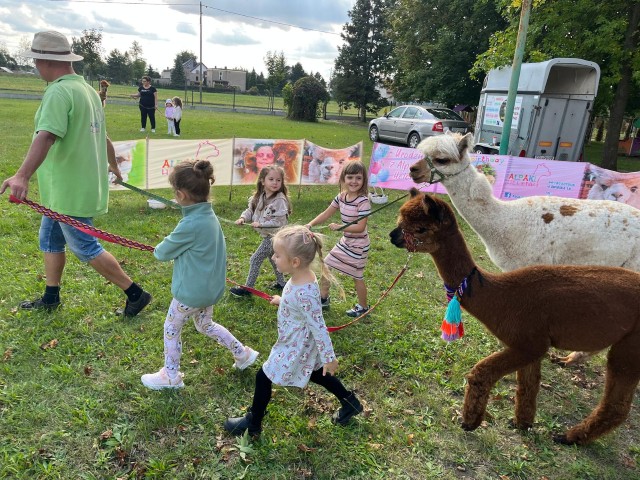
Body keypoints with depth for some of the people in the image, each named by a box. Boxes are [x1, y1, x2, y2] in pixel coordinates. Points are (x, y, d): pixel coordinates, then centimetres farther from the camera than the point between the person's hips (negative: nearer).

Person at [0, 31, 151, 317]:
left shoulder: (59, 92, -19)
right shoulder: (87, 89, 10)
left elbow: (46, 136, -35)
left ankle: (136, 294, 10)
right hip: (70, 187, 10)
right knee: (50, 239, 20)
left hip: (70, 191, -10)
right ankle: (50, 298, 33)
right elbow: (101, 136, 21)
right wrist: (113, 165, 37)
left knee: (85, 248, 1)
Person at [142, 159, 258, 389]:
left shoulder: (190, 225, -29)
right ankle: (243, 353, 34)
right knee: (205, 325, 28)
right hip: (210, 287, 8)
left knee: (171, 328, 14)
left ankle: (170, 376, 31)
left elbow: (164, 252, -13)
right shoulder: (210, 216, -1)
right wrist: (174, 249, 0)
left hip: (191, 291, -8)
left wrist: (157, 250, 8)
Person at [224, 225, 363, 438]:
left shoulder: (304, 292, -36)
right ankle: (350, 402, 43)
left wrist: (329, 357, -19)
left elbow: (318, 326, -28)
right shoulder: (301, 277, -9)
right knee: (315, 373, 27)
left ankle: (253, 423, 29)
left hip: (295, 348, -9)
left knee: (263, 377, 7)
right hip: (301, 343, 9)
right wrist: (282, 300, 25)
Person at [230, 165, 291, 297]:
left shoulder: (280, 200, -23)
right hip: (268, 236, 8)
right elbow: (251, 210, 5)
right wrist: (243, 218, -15)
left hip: (274, 236, -8)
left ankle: (247, 288, 11)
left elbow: (279, 221, -25)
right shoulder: (259, 197, 0)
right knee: (272, 258, 24)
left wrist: (261, 224, -26)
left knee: (255, 260, -2)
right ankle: (281, 283, 42)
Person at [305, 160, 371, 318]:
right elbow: (326, 214, 4)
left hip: (358, 244, -8)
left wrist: (339, 227, -26)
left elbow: (360, 227, -27)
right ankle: (323, 298, 33)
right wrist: (310, 224, -9)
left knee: (357, 276, 6)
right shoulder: (341, 197, -2)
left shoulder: (363, 201, -23)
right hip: (345, 241, 8)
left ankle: (363, 307, 29)